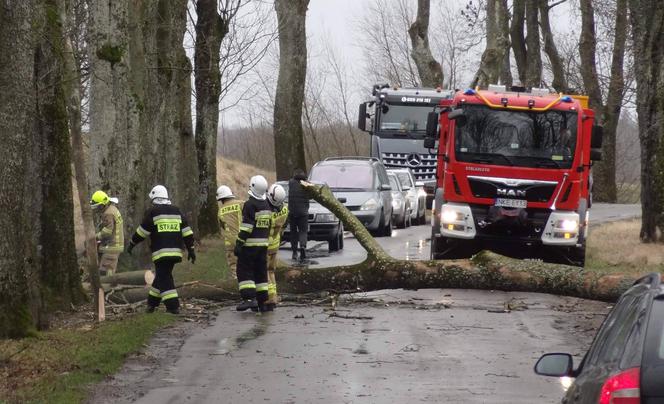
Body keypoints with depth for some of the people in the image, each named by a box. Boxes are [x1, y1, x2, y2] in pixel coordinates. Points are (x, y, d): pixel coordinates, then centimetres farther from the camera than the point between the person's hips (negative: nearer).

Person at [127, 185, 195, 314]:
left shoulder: (152, 211, -3)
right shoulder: (176, 210, 12)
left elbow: (142, 231, -1)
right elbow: (186, 231, 8)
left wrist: (132, 244, 11)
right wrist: (191, 249, 10)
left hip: (161, 252, -6)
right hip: (175, 251, 6)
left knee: (164, 279, -4)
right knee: (161, 276, 17)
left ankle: (173, 306, -12)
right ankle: (152, 303, 27)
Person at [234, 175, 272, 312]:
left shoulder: (250, 205, -14)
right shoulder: (266, 206, 12)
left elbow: (246, 227, -19)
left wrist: (239, 244, -18)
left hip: (249, 244, -8)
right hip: (263, 244, 8)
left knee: (244, 271, -3)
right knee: (261, 272, 12)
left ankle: (249, 298, -15)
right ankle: (262, 302, 12)